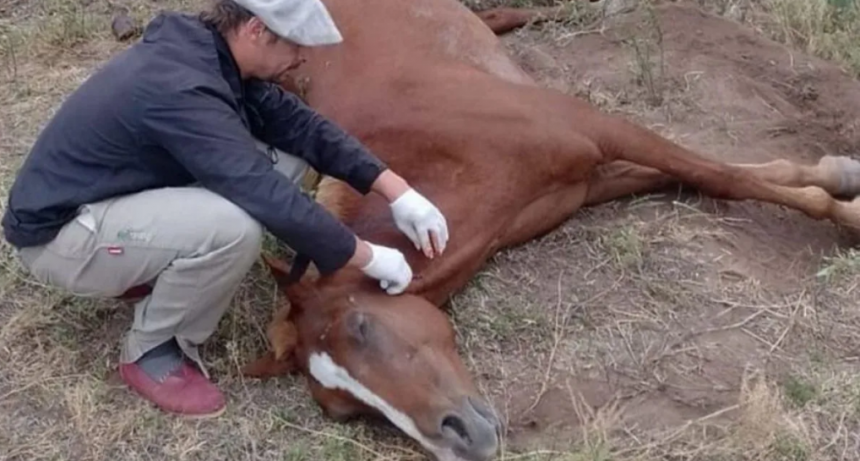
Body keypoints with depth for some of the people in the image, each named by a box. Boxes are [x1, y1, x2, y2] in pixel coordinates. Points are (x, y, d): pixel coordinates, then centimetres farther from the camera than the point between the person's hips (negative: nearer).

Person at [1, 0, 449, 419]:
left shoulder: (210, 53, -5)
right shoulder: (179, 89, -32)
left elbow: (298, 123, 0)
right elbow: (272, 200, -33)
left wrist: (397, 191, -7)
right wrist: (369, 257, -21)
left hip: (123, 193, 9)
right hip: (60, 234, -9)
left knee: (287, 154, -4)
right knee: (233, 227, -34)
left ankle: (162, 276, 9)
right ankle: (150, 351, -8)